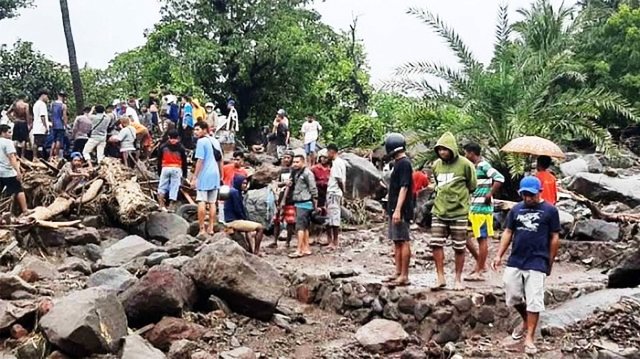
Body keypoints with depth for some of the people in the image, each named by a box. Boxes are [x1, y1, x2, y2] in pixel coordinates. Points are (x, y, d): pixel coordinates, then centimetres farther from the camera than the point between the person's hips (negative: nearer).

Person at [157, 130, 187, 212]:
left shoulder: (163, 146, 10)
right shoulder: (181, 148, 7)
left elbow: (159, 160, 12)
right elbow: (184, 162, 8)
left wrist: (159, 171, 20)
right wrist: (184, 174, 14)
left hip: (165, 168, 1)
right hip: (177, 169, -1)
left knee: (162, 187, 9)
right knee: (174, 188, 3)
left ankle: (161, 204, -5)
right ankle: (171, 206, 1)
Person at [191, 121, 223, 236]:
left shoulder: (201, 142, -8)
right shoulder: (215, 141, 14)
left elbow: (200, 161, -14)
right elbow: (220, 160, 17)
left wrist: (194, 177, -12)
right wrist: (220, 175, 24)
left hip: (204, 176, -7)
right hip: (215, 175, 7)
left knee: (201, 202, -4)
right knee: (212, 203, 8)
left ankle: (202, 229, -6)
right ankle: (211, 228, 9)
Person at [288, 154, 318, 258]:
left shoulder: (307, 173, -12)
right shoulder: (295, 173, 15)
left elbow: (313, 189, -13)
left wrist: (315, 203, -13)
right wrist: (290, 184, 5)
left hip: (304, 203, -9)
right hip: (298, 203, 9)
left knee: (300, 226, -11)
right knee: (305, 226, 11)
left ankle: (299, 250, -11)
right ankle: (306, 248, 15)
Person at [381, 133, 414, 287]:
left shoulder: (404, 164, -13)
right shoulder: (399, 163, 16)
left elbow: (404, 188, -19)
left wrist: (398, 210, -24)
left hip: (401, 211, -10)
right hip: (395, 210, 10)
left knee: (403, 241, -7)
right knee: (397, 242, 12)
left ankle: (404, 276, -4)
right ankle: (398, 273, 18)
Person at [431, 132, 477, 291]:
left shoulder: (464, 164, -9)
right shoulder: (436, 165, 5)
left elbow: (472, 185, 3)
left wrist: (459, 196, 8)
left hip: (459, 212, -4)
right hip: (439, 211, 4)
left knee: (459, 247, 6)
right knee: (436, 244, -2)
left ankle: (458, 279, 19)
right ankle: (440, 278, 8)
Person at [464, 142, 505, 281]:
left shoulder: (484, 166, -13)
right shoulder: (474, 167, 15)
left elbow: (500, 179, -26)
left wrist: (490, 195, -19)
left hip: (482, 208, -10)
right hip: (472, 208, 10)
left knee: (482, 239, -2)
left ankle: (479, 272, 4)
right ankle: (480, 263, 22)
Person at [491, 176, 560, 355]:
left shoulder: (550, 210, -2)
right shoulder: (516, 209, 8)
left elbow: (555, 238, 1)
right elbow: (508, 232, 11)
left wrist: (550, 263, 2)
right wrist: (499, 255, 3)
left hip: (537, 263, -4)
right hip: (514, 261, 4)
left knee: (533, 301, -3)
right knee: (513, 297, 10)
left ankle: (529, 338, 3)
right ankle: (526, 322, 36)